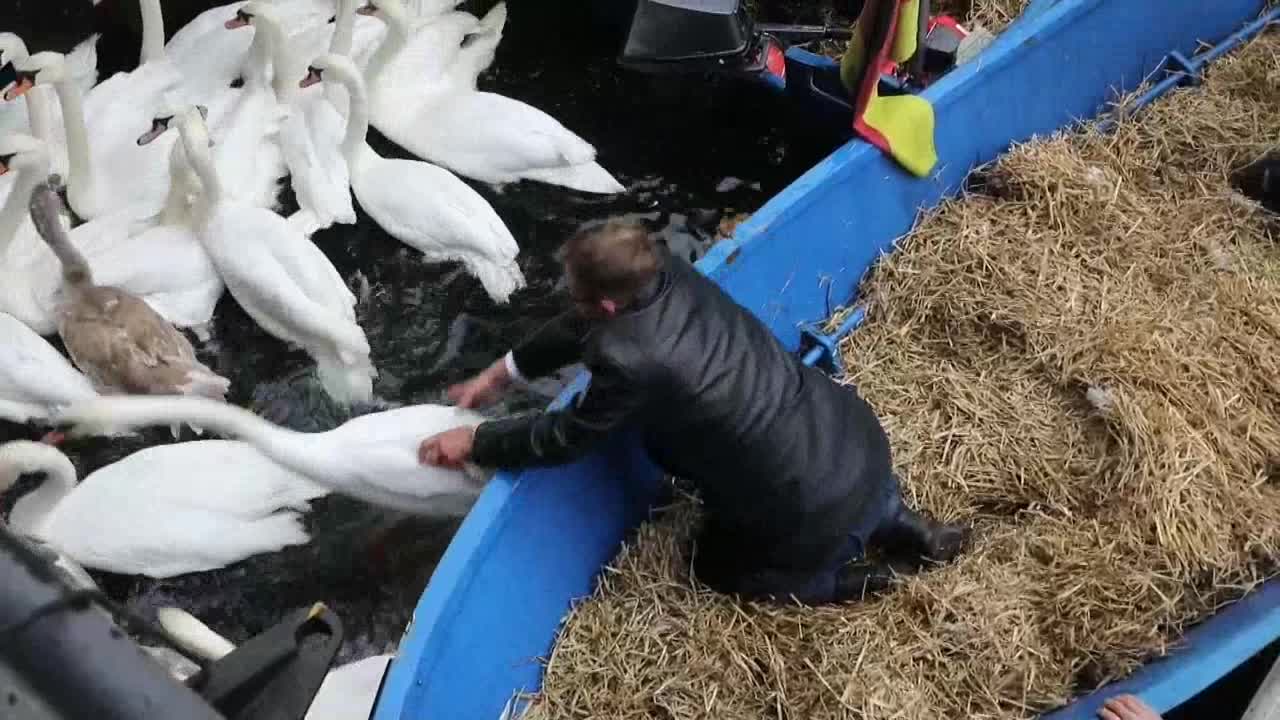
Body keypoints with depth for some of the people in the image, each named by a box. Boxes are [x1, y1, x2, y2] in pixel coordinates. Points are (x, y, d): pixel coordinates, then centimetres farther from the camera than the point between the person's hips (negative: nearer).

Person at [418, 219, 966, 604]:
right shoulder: (665, 272, -4)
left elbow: (564, 438, -9)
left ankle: (856, 579, 10)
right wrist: (501, 373, 17)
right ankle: (890, 519, 21)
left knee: (715, 565, 25)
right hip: (856, 436, 6)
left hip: (813, 511, -6)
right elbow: (581, 327, 11)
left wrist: (475, 443, 4)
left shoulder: (629, 360, -25)